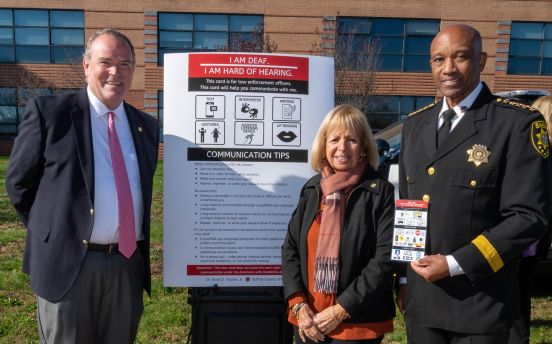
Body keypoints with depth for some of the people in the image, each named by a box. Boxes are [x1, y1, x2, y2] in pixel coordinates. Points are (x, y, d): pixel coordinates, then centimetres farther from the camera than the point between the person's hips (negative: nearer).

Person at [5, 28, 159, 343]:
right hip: (68, 262, -3)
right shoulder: (49, 112, -6)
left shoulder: (146, 125, 7)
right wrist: (49, 232, 4)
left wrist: (140, 247, 13)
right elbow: (19, 182, 1)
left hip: (129, 263, 4)